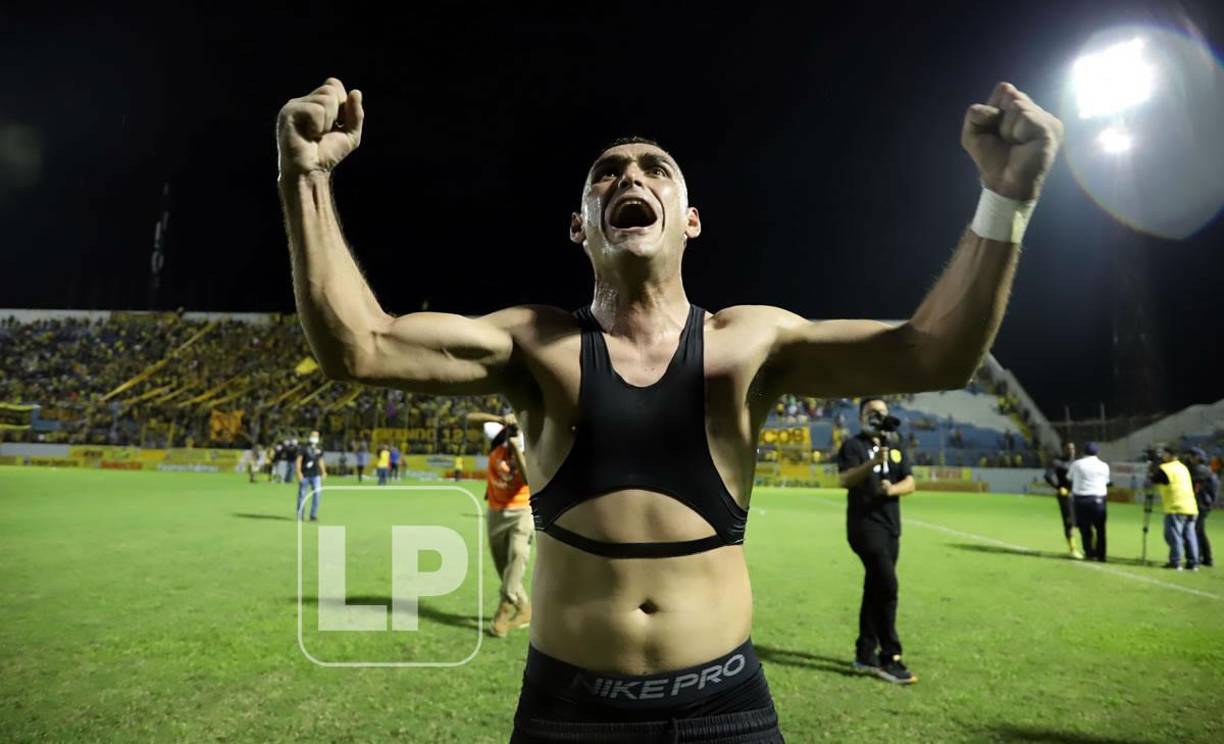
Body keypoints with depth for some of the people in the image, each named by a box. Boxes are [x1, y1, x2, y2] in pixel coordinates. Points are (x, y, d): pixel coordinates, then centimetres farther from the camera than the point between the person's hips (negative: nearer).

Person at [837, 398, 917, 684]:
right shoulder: (853, 445, -2)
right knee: (887, 586, -15)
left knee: (875, 590, 11)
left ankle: (866, 654, 21)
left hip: (891, 528, 7)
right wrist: (873, 463, -29)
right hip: (865, 525, -7)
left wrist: (892, 488, -16)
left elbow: (910, 483, 5)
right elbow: (844, 480, -16)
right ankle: (889, 658, -8)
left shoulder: (897, 450, 17)